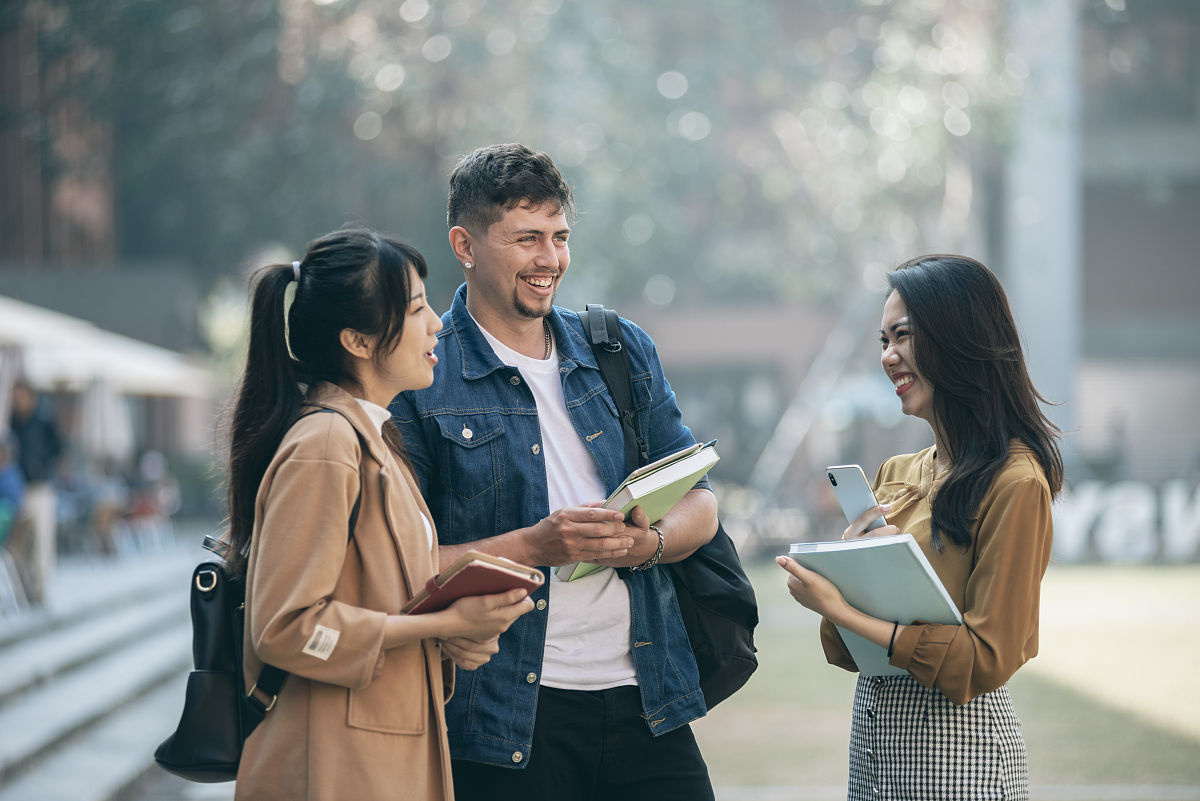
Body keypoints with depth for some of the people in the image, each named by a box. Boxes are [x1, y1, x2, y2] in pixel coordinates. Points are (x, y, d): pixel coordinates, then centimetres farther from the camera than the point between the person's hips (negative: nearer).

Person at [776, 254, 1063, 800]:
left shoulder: (1014, 483, -13)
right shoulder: (895, 476, 10)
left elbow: (987, 659, -17)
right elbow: (842, 652, 9)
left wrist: (842, 610, -18)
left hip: (955, 744, -7)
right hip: (872, 731, 7)